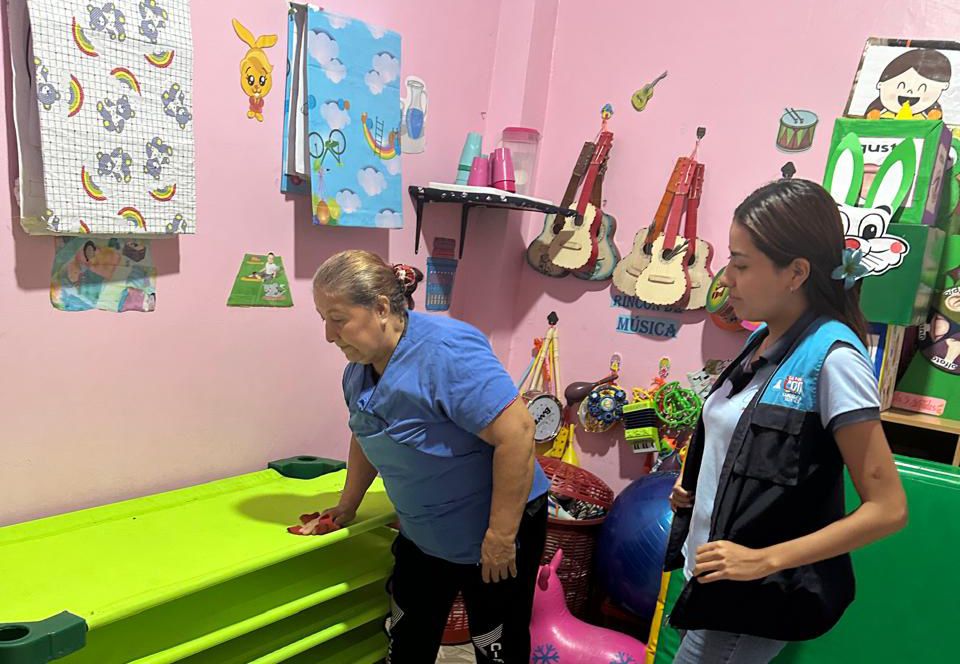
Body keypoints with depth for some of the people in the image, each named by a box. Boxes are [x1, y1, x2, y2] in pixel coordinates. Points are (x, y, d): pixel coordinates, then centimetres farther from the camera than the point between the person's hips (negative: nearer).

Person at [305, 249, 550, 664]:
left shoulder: (446, 352, -29)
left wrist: (502, 536, -27)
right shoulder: (357, 370, -1)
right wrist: (348, 504, 19)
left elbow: (516, 433, -32)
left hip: (495, 532, -7)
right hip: (422, 534, 7)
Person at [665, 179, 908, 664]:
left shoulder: (831, 356, -20)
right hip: (712, 575, 7)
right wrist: (693, 484, 2)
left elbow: (887, 509, -19)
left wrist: (765, 559, -22)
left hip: (756, 598, -7)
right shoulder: (764, 340, 2)